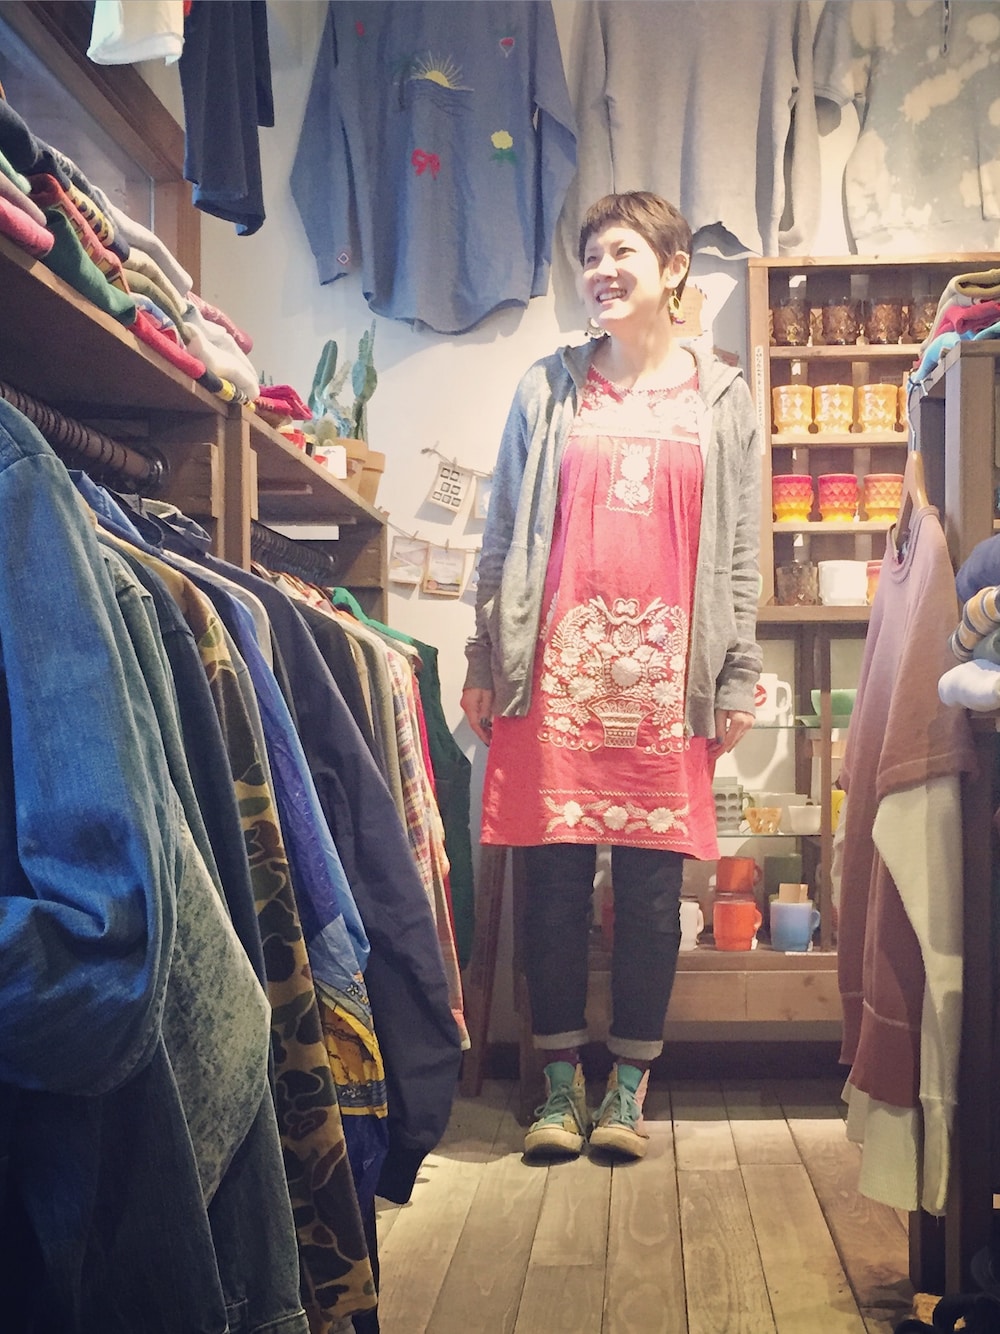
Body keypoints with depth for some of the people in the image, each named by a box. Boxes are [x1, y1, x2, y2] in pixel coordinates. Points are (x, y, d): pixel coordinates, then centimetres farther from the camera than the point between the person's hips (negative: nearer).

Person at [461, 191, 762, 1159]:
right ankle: (560, 1081, 17)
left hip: (667, 669, 0)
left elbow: (739, 552, 9)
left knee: (651, 882, 3)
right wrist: (484, 661, 5)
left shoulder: (722, 398, 11)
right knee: (554, 877, 2)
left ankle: (630, 1085, 17)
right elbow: (504, 534, 10)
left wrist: (737, 678, 3)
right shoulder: (547, 387, 11)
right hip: (557, 663, 0)